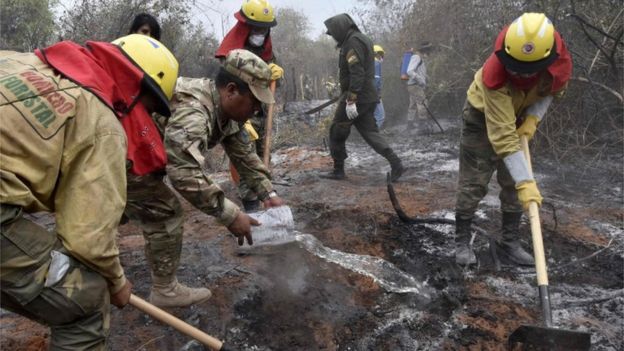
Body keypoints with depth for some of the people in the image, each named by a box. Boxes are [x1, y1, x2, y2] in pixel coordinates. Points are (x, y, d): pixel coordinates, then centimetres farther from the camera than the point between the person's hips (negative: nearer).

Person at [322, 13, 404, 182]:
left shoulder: (353, 42, -13)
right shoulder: (362, 39, 18)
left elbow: (357, 73, -23)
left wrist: (351, 100, -26)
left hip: (357, 97, -10)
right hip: (368, 97, 10)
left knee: (337, 131, 3)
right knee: (370, 132, 9)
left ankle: (338, 170, 11)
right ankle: (395, 163, 0)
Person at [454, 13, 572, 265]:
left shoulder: (560, 63, -26)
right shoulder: (494, 75, -40)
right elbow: (502, 135, -41)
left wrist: (533, 118, -18)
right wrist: (525, 181, -43)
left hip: (519, 118, 5)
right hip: (483, 118, -4)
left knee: (514, 183, 5)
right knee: (473, 183, -6)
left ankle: (510, 241, 20)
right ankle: (462, 241, 8)